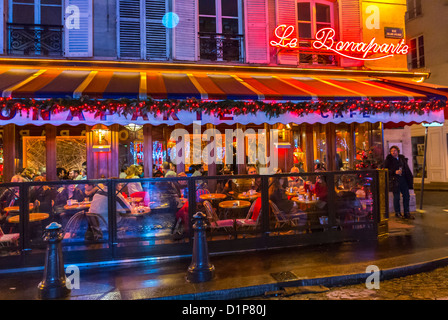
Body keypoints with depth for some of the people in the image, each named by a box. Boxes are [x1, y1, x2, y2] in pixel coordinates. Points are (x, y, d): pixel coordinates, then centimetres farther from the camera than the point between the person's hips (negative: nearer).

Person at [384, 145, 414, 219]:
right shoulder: (388, 160, -3)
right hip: (395, 180, -5)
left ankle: (406, 213, 14)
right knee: (396, 197, 0)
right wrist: (394, 172, -17)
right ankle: (397, 213, 14)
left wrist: (410, 177, 12)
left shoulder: (402, 158, 12)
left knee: (406, 196, 5)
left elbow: (407, 169, 17)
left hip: (403, 180, 5)